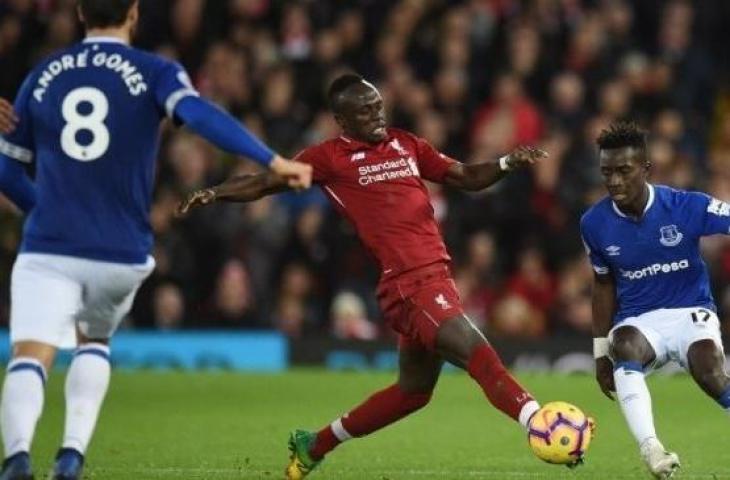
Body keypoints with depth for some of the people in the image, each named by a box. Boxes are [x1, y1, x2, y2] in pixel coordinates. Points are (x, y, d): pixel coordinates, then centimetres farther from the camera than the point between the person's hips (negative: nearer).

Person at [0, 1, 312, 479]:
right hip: (122, 255, 0)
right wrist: (273, 161, -24)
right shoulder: (153, 73, 0)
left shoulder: (42, 77, 9)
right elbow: (202, 116, -20)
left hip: (47, 249, 0)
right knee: (93, 342, 26)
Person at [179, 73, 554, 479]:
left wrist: (508, 163, 3)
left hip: (436, 276, 8)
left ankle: (314, 446, 34)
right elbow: (264, 183, 1)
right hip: (410, 283, -8)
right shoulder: (331, 157, 0)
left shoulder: (407, 145, 16)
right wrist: (214, 193, -14)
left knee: (414, 391, 20)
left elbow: (467, 178, 20)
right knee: (480, 357, -20)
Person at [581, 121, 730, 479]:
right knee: (623, 345, -36)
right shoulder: (594, 224, -4)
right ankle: (651, 449, -50)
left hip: (691, 312, -1)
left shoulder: (686, 207, -14)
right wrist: (600, 350, 12)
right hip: (638, 321, 1)